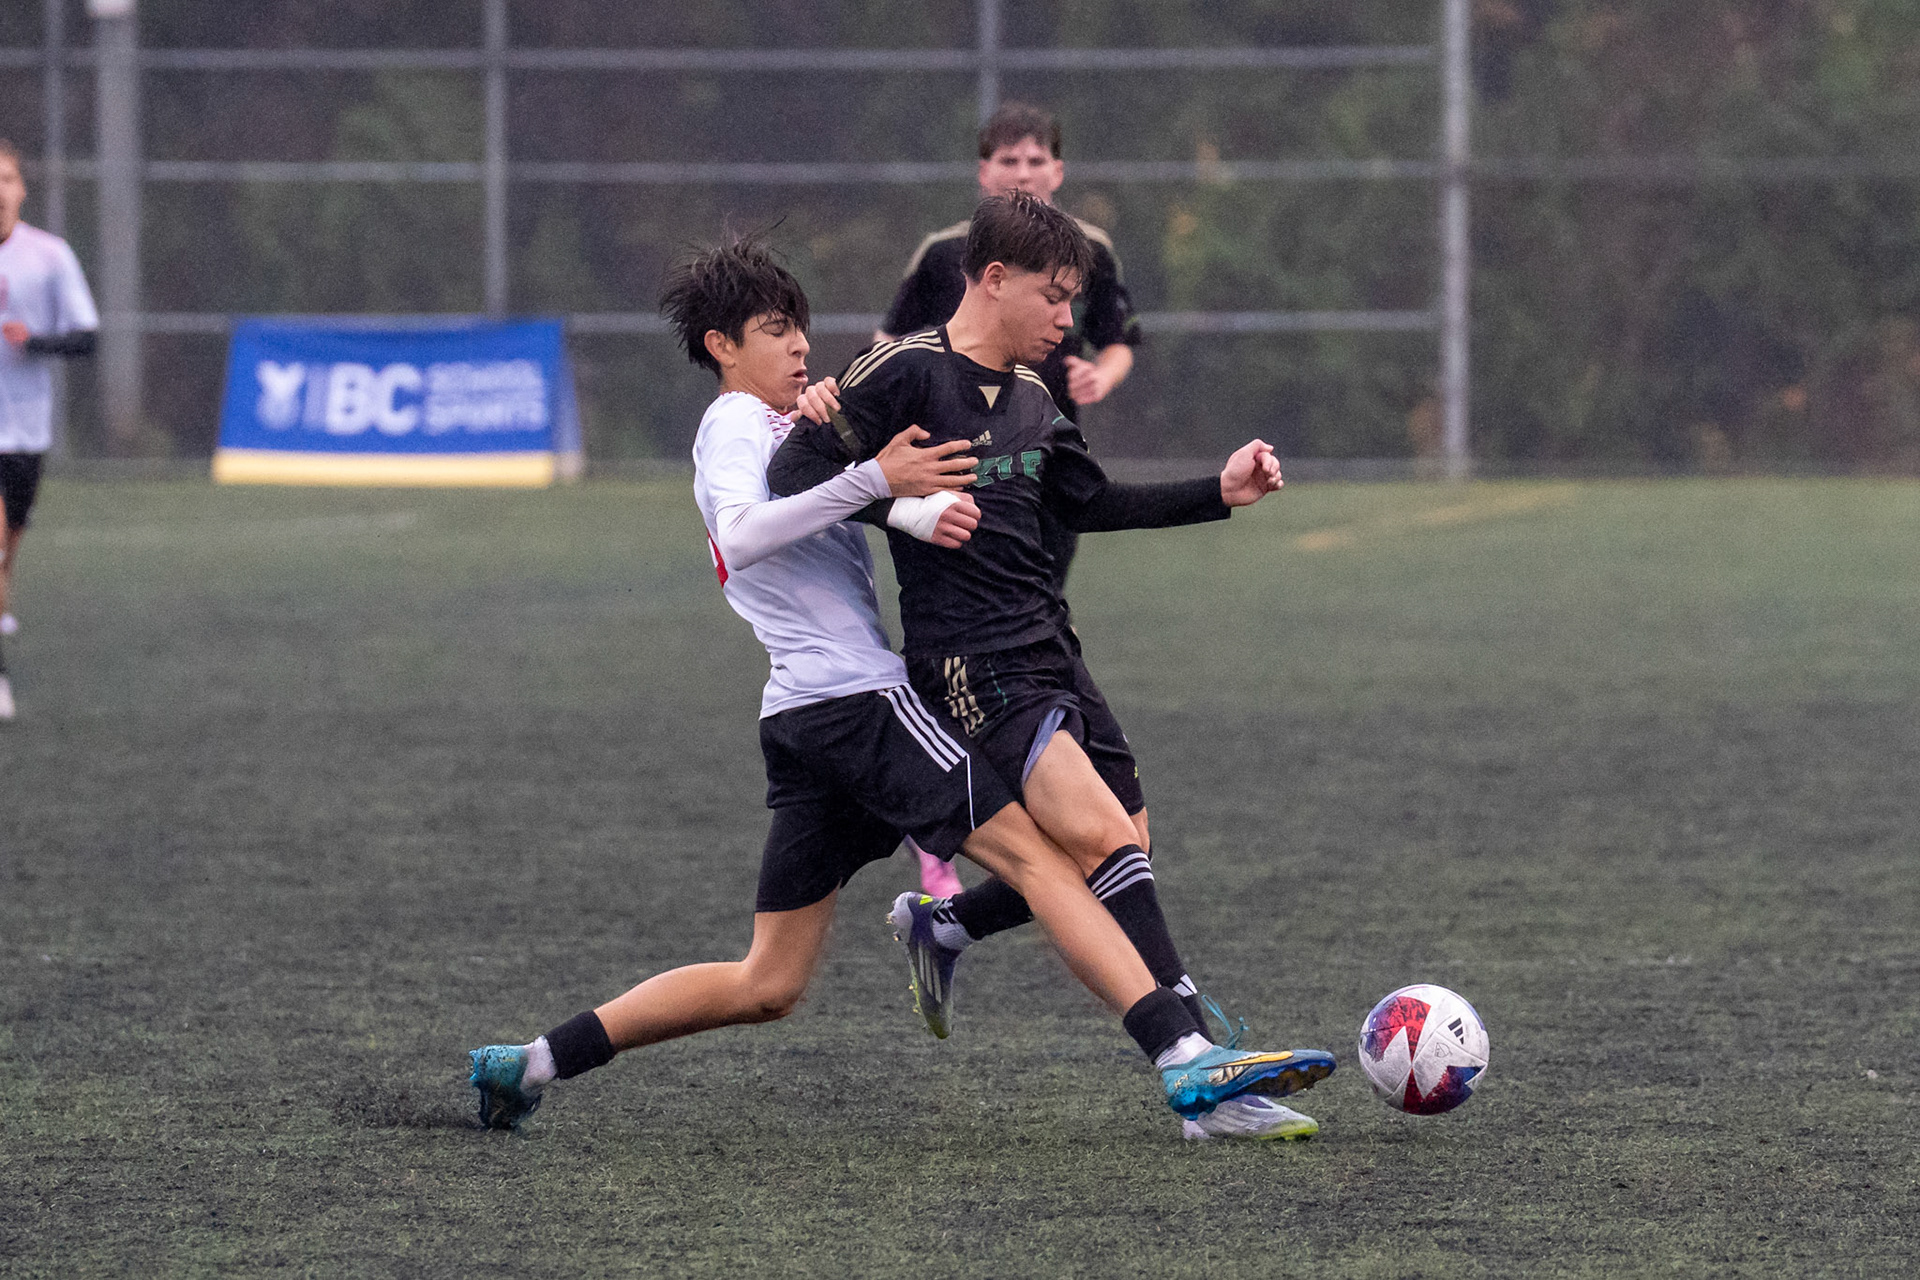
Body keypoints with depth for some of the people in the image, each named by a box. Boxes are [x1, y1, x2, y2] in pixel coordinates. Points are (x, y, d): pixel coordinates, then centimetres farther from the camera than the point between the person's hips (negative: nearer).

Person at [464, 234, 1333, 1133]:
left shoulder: (779, 427, 28)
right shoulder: (734, 423, -2)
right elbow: (741, 537, -22)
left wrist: (923, 511, -9)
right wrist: (874, 478, -30)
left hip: (802, 719, 10)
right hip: (859, 697, -10)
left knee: (768, 986, 10)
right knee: (1037, 853, -16)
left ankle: (535, 1061, 10)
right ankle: (1186, 1060, -27)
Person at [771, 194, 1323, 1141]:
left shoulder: (1028, 398, 15)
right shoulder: (908, 372, -10)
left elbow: (1090, 503, 27)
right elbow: (793, 478, -14)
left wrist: (1219, 493, 21)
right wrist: (903, 500, -28)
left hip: (1048, 648, 9)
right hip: (971, 662, -9)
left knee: (1115, 857, 5)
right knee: (1101, 834, -21)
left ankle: (938, 927, 29)